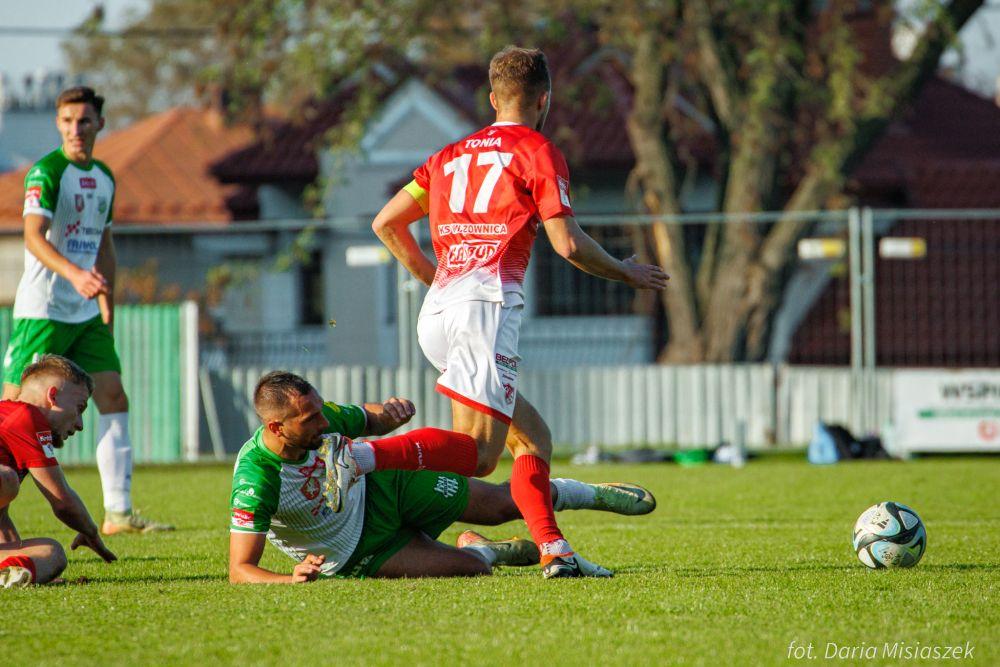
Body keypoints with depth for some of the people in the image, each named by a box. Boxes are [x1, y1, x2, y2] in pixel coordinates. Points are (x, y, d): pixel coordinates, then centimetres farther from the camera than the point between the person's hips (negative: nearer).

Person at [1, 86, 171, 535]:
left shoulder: (104, 177, 12)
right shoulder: (45, 172, -11)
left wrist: (107, 311, 19)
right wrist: (74, 273, -41)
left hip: (85, 312, 7)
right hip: (42, 309, -7)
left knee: (113, 398, 1)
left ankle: (118, 512, 5)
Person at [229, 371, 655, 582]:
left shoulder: (320, 417, -22)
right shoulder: (255, 481, -38)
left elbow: (369, 421, 1)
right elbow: (240, 570, -34)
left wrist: (392, 412, -24)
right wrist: (294, 579, -52)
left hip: (381, 485, 4)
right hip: (358, 554, -4)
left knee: (503, 503, 6)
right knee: (470, 569, -17)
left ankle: (597, 495, 34)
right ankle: (480, 551, 21)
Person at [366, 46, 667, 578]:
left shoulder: (452, 155, 23)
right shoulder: (537, 151, 5)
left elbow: (386, 223, 20)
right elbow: (568, 244, -3)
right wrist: (625, 273, 13)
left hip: (436, 313, 8)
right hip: (487, 301, -8)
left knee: (534, 438, 15)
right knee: (477, 454, -16)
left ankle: (554, 551, 2)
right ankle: (359, 456, -35)